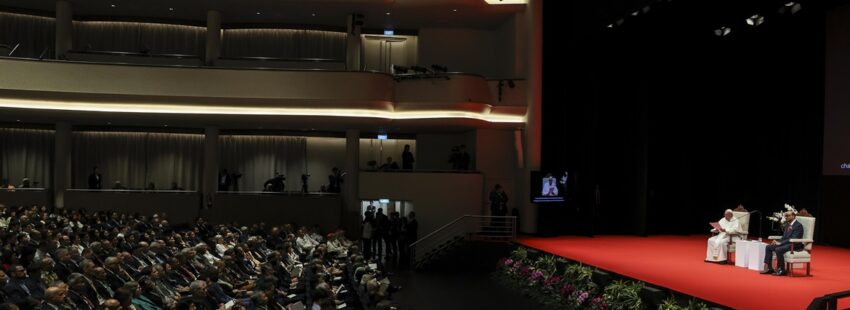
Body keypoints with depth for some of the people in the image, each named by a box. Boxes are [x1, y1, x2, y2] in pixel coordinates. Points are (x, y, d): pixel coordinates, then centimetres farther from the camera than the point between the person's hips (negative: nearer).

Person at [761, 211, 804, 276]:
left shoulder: (798, 225, -12)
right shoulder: (787, 225, 15)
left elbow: (793, 239, -21)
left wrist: (780, 243, -23)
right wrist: (778, 242, -3)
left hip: (794, 245, -9)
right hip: (785, 243, 9)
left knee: (778, 250, -32)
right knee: (768, 247, -3)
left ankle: (782, 270, -18)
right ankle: (769, 268, -3)